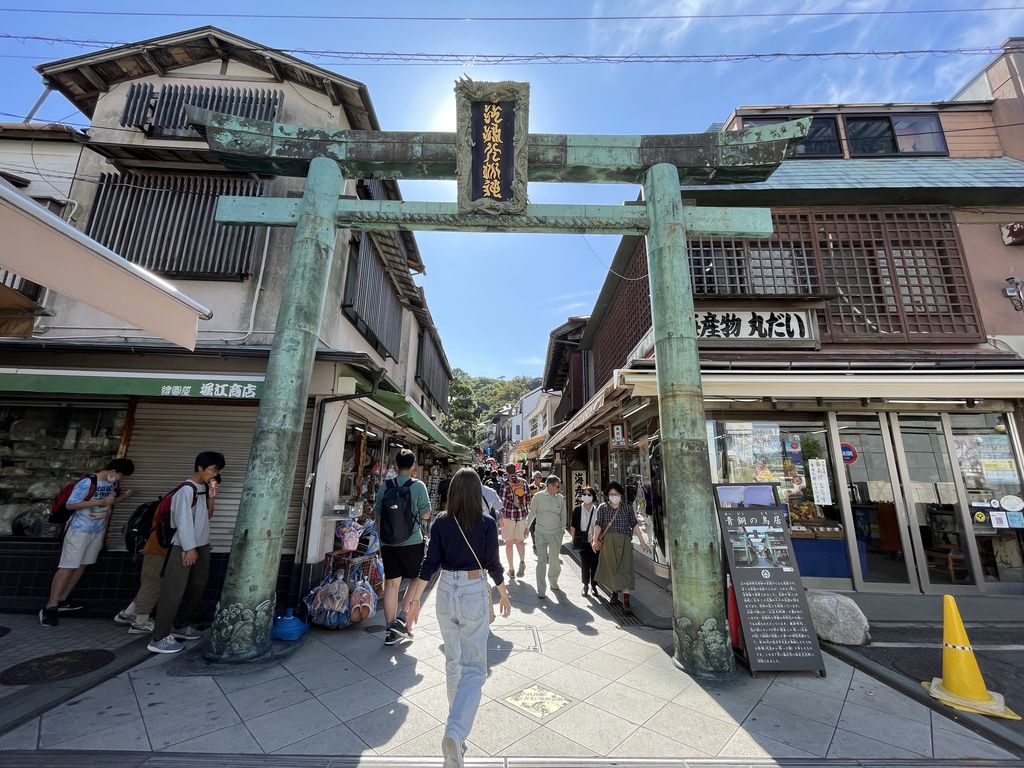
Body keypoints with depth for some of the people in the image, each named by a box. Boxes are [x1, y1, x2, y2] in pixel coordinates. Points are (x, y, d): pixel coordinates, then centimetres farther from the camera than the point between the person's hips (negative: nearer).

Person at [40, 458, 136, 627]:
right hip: (80, 530, -7)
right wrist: (101, 502, -26)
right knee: (68, 567, -3)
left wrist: (122, 496, -3)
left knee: (82, 565, 12)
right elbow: (70, 505, -19)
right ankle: (50, 606, 6)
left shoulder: (113, 484, 2)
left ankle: (62, 600, 23)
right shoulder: (87, 483, -20)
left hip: (99, 531, 7)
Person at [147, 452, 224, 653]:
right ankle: (159, 638, 1)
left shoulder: (203, 488, 11)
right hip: (185, 546, -9)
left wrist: (211, 497, 4)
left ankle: (181, 626, 26)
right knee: (174, 591, -6)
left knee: (196, 588, 13)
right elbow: (184, 520, -19)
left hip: (202, 545, 9)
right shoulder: (187, 489, -16)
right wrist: (189, 548, -19)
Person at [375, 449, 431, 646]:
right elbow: (426, 514, -6)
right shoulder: (418, 486, -10)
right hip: (412, 541, -3)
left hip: (388, 542, 3)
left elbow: (378, 515, 7)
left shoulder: (385, 486, 0)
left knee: (391, 584, 10)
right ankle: (402, 620, 5)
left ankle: (390, 631, 17)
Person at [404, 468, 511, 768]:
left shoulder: (441, 523, -7)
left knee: (453, 660, 24)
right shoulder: (487, 524, -13)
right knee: (474, 669, 6)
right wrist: (504, 594, 9)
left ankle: (458, 718, 43)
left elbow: (430, 564, -5)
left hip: (446, 591, 4)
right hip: (475, 593, -3)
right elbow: (493, 565, -7)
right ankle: (455, 733, -12)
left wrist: (415, 598, 7)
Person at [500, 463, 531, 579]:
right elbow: (528, 499, 5)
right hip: (522, 514, 3)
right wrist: (527, 512, 18)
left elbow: (503, 500, -8)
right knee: (519, 540, 15)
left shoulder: (505, 483, -9)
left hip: (508, 515, -3)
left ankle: (511, 570, 13)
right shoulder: (524, 482, 1)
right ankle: (522, 561, -9)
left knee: (509, 543, 9)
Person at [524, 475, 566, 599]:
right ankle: (541, 590, 9)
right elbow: (532, 513, 3)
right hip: (541, 533, -2)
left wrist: (563, 529, 8)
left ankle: (554, 582, 38)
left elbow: (563, 515, 9)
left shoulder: (561, 498, -1)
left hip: (556, 533, 3)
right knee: (541, 561, -1)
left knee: (555, 559, 16)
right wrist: (526, 527, 9)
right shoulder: (538, 496, -8)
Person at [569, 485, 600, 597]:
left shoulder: (597, 510, -4)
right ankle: (585, 585, 22)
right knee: (584, 564, 4)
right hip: (583, 542, 0)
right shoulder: (577, 509, -4)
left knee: (595, 563, 7)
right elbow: (573, 526, 3)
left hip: (595, 542, 0)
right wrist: (573, 539, 0)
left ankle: (593, 585, 25)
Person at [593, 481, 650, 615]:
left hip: (624, 542, 0)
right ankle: (614, 592, 34)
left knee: (625, 570, -6)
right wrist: (595, 540, -15)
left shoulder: (627, 507, 5)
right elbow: (598, 525, -4)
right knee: (611, 568, 11)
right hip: (608, 542, 0)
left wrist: (642, 542, 4)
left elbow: (634, 525, 7)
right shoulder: (603, 507, 2)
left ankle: (626, 601, -4)